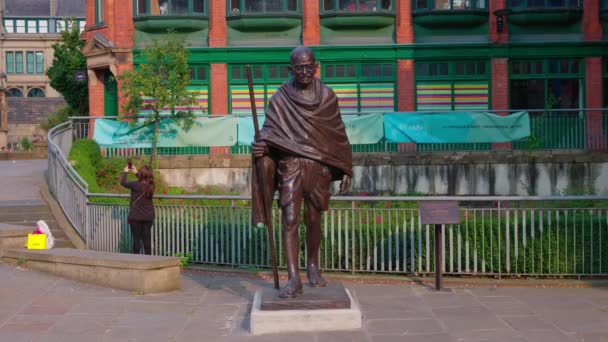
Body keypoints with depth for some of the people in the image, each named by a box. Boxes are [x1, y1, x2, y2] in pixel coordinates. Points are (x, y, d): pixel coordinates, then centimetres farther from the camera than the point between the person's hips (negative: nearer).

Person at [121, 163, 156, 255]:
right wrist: (136, 173, 28)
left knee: (136, 238, 4)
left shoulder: (136, 185, -18)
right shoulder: (150, 186, -2)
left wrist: (125, 172, 9)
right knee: (147, 238, 8)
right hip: (149, 216, 5)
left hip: (136, 216, -5)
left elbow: (123, 182, -7)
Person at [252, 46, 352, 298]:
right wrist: (260, 145, -26)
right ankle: (293, 278, -14)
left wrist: (345, 170, 10)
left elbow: (338, 135, 11)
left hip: (319, 166, 2)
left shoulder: (327, 97, 7)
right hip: (290, 166, -1)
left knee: (313, 220, 10)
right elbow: (269, 130, -2)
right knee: (290, 220, -11)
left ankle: (313, 265, 32)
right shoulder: (280, 99, 2)